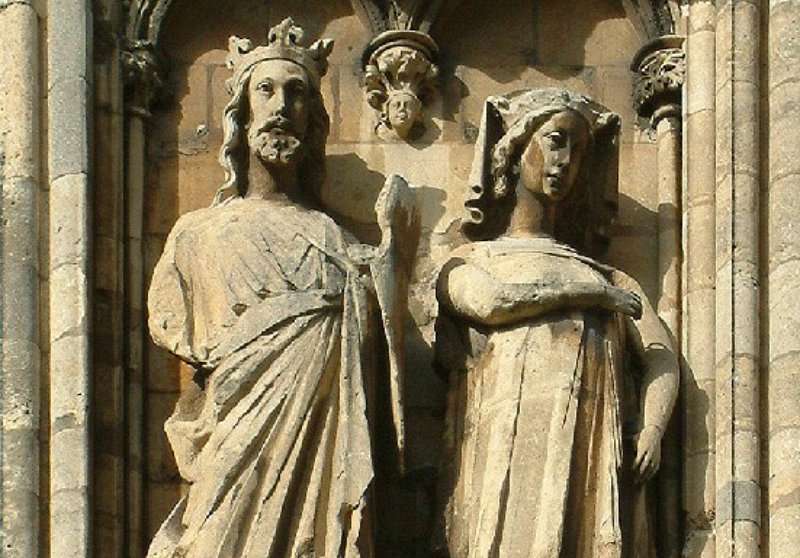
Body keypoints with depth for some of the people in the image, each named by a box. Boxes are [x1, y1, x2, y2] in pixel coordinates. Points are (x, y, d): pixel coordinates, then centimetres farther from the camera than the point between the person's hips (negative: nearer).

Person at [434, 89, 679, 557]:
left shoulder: (610, 279, 27)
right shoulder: (469, 262, 19)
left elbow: (661, 357, 15)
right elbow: (490, 301, -5)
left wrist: (652, 430, -4)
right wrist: (587, 293, 4)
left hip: (594, 464, 3)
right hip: (508, 458, -3)